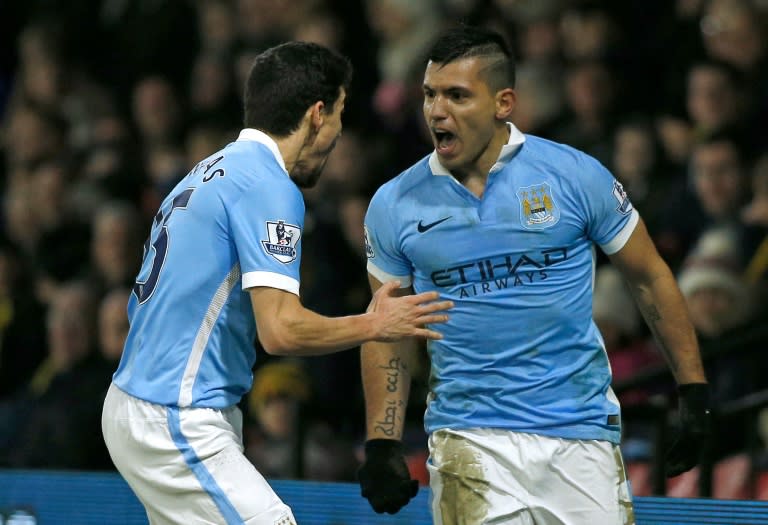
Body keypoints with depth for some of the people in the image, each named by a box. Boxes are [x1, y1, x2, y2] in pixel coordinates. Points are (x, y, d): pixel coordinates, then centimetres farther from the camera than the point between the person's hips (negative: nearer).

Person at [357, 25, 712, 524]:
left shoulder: (577, 175, -3)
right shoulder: (393, 205, 2)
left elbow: (649, 279, 7)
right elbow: (387, 331, 11)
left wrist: (695, 390, 5)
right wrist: (382, 445, 4)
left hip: (583, 431, 0)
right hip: (470, 440, 0)